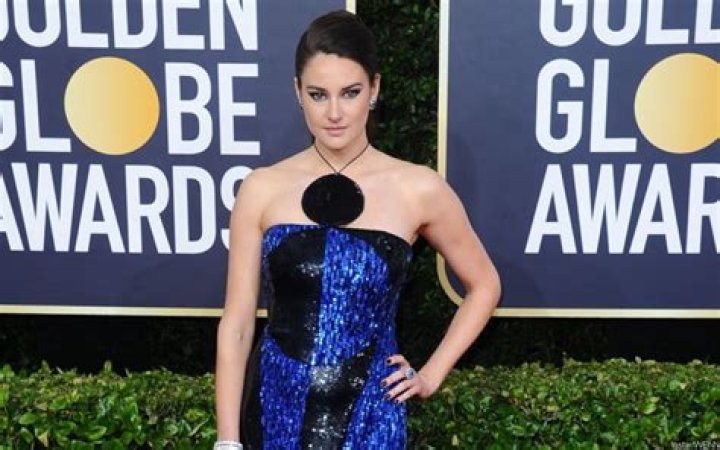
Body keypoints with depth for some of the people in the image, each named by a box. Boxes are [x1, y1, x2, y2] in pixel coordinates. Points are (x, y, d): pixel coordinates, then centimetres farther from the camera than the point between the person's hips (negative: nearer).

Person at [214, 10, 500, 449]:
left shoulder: (418, 188, -7)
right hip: (276, 409, 1)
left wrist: (432, 374, 2)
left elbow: (484, 286, 7)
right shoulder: (262, 188, -5)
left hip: (368, 414, 0)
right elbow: (237, 322, -3)